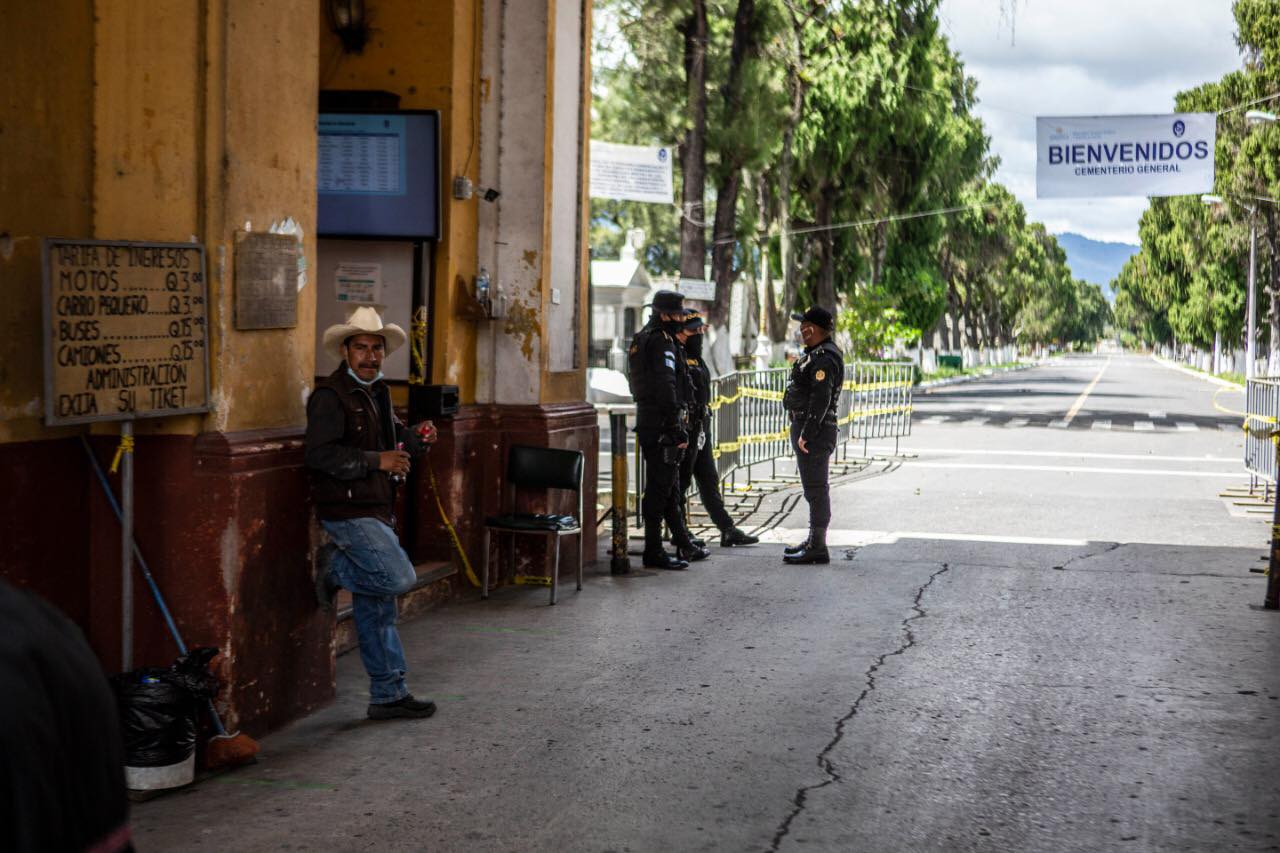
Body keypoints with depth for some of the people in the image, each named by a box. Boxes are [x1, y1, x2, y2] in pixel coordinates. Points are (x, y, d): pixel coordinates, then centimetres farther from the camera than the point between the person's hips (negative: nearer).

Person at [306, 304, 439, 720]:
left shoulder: (377, 392, 16)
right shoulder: (330, 396, -13)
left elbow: (390, 436, 30)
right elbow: (320, 454, -21)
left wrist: (416, 437, 7)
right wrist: (376, 462, -24)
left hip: (376, 511, 9)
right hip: (348, 511, -9)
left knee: (377, 607, 11)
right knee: (400, 577, -20)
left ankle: (388, 695, 16)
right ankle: (334, 566, 4)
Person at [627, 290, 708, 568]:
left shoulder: (643, 339, 18)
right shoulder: (661, 341, -14)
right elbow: (666, 386, -22)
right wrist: (677, 429, -22)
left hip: (647, 420, 10)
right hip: (661, 427, -10)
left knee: (671, 489, 16)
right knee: (659, 488, -6)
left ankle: (685, 545, 25)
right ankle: (654, 552, -3)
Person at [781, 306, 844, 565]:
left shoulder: (824, 359, -18)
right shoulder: (817, 353, 17)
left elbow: (820, 400, -24)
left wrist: (806, 434, -24)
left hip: (814, 430, -11)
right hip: (807, 427, 11)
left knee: (816, 490, -7)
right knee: (815, 489, 16)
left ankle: (817, 548, -5)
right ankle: (814, 541, 25)